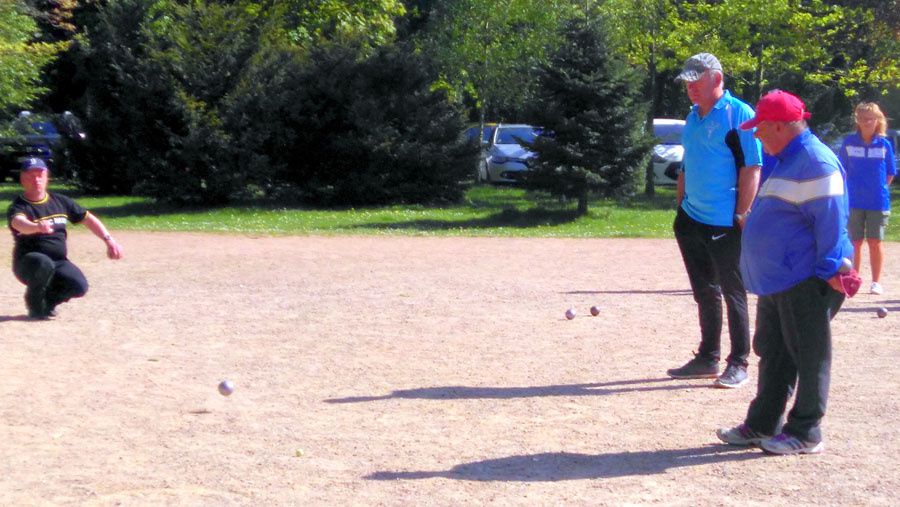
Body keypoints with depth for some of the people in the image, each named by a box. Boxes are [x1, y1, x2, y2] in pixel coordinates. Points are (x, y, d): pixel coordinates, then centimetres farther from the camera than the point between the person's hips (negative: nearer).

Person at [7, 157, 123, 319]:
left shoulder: (60, 201, 7)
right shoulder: (18, 207, -10)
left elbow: (88, 218, 12)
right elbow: (19, 222, -34)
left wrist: (109, 240, -1)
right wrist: (37, 227, -58)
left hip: (59, 261, 4)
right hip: (28, 262, -4)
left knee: (79, 286, -23)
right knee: (44, 263, -38)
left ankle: (48, 299, 9)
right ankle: (35, 304, -9)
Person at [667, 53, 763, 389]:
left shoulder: (739, 114, -10)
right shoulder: (693, 118, 14)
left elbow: (752, 168, -14)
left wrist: (741, 215, -18)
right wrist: (681, 208, 15)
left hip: (726, 225, -8)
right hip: (692, 221, 8)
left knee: (733, 293, 1)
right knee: (704, 294, 14)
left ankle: (738, 364, 8)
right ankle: (707, 359, 23)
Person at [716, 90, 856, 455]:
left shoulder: (815, 162, -16)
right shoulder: (787, 162, 17)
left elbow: (830, 218, -20)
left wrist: (829, 268, -22)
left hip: (806, 283, -11)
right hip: (776, 281, 11)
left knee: (809, 357, 0)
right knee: (772, 353, 16)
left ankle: (805, 433, 7)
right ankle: (762, 425, 25)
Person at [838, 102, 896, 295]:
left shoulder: (884, 144, -1)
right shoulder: (849, 143, 0)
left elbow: (890, 173, 6)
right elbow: (841, 170, 8)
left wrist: (879, 189, 1)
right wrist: (850, 190, 4)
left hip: (878, 202, -1)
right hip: (854, 201, 1)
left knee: (875, 242, 3)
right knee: (855, 242, 7)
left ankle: (876, 282, 10)